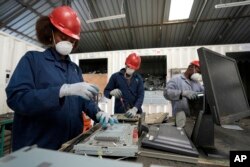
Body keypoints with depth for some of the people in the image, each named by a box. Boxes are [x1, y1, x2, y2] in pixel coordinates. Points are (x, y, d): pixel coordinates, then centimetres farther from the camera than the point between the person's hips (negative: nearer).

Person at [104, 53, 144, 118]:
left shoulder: (138, 78, 4)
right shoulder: (115, 76, 2)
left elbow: (141, 96, -5)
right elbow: (106, 91, 7)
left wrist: (134, 109, -21)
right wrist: (112, 92, -16)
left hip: (135, 112, 2)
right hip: (119, 112, -1)